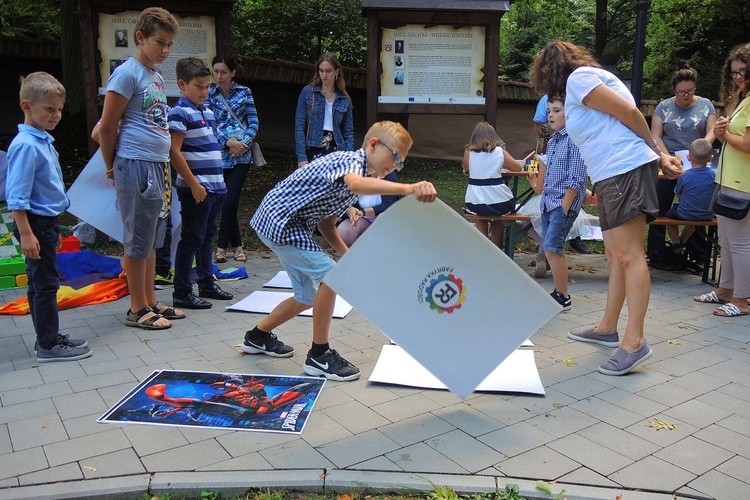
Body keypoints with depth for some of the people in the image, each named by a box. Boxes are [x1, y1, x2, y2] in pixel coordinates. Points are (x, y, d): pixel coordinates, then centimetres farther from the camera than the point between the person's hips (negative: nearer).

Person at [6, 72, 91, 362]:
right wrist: (26, 233, -23)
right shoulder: (25, 145, -16)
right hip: (35, 223, -10)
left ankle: (47, 338, 25)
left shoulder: (44, 141, 12)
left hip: (47, 221, 10)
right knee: (45, 284, -3)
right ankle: (49, 345, 5)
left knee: (40, 283, 15)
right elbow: (17, 196, -20)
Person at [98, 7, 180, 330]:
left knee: (152, 240, 14)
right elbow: (107, 127, -9)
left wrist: (164, 165, 16)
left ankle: (151, 302, 25)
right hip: (137, 166, -8)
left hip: (159, 166, 8)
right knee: (138, 241, 0)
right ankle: (138, 309, 11)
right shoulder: (127, 73, -9)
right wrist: (112, 167, 0)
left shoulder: (156, 76, 16)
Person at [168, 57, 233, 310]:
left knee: (207, 236, 17)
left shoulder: (208, 113, 15)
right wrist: (194, 184, -19)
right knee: (192, 239, -3)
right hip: (196, 189, -8)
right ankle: (181, 293, 6)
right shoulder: (180, 113, -10)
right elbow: (174, 152, -17)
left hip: (216, 187, 8)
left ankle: (207, 283, 30)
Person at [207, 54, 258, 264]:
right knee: (227, 200, 4)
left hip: (242, 154, 0)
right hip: (220, 154, 1)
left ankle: (222, 246, 5)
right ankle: (237, 245, 16)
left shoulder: (244, 92, 6)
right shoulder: (209, 95, 5)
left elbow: (253, 122, 5)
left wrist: (243, 143, -9)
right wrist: (228, 142, -14)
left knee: (230, 200, -6)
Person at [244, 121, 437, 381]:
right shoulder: (350, 160, -19)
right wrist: (408, 188, -60)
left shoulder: (361, 174, 11)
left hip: (291, 225, 10)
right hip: (278, 220, -10)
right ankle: (319, 355, -7)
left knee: (308, 297, 16)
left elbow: (326, 223, 12)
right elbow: (355, 185, -47)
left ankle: (258, 336, 36)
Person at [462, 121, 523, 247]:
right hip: (499, 202, 0)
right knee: (498, 215, 32)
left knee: (479, 214, 32)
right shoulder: (500, 152, 4)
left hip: (474, 203, 0)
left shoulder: (468, 151, 3)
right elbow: (518, 168, 14)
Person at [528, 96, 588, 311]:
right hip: (547, 202, 8)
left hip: (564, 203, -8)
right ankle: (559, 292, 22)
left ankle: (562, 297, -1)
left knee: (552, 249, -12)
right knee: (555, 250, 12)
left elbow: (577, 179, -14)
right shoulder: (552, 141, 15)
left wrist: (563, 208, -17)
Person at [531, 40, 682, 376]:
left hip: (626, 171, -10)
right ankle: (608, 329, 19)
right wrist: (659, 154, 11)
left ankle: (635, 342, -13)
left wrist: (656, 153, 3)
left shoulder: (578, 77, -4)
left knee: (628, 255, -13)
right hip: (611, 176, 10)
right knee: (615, 256, 11)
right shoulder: (587, 80, 25)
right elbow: (628, 118, 19)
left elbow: (630, 113, -9)